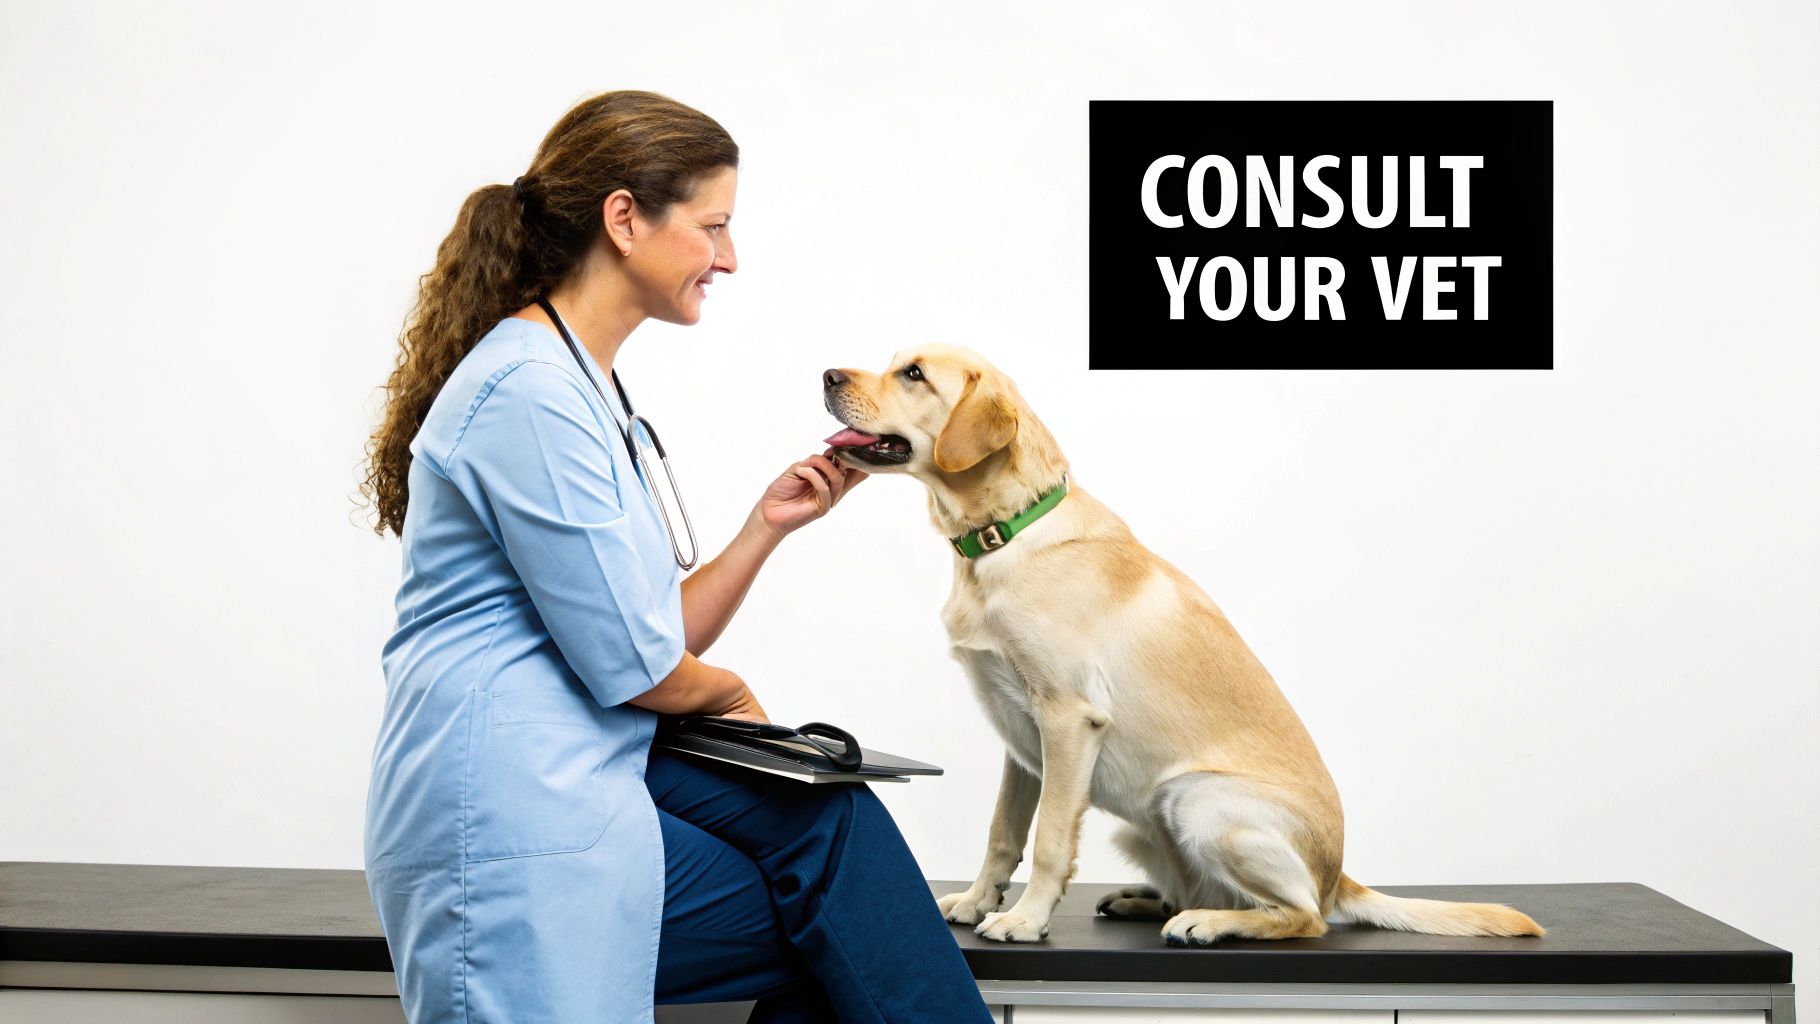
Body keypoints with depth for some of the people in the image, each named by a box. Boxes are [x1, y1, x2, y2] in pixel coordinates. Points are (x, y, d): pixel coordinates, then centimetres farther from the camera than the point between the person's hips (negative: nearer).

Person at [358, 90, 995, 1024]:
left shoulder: (591, 390, 17)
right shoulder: (531, 389, -16)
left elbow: (667, 635, 15)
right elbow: (633, 663, -17)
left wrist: (767, 525, 4)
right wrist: (731, 693, 3)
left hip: (579, 776, 9)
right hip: (516, 827, -9)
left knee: (830, 821, -7)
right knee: (839, 916, -6)